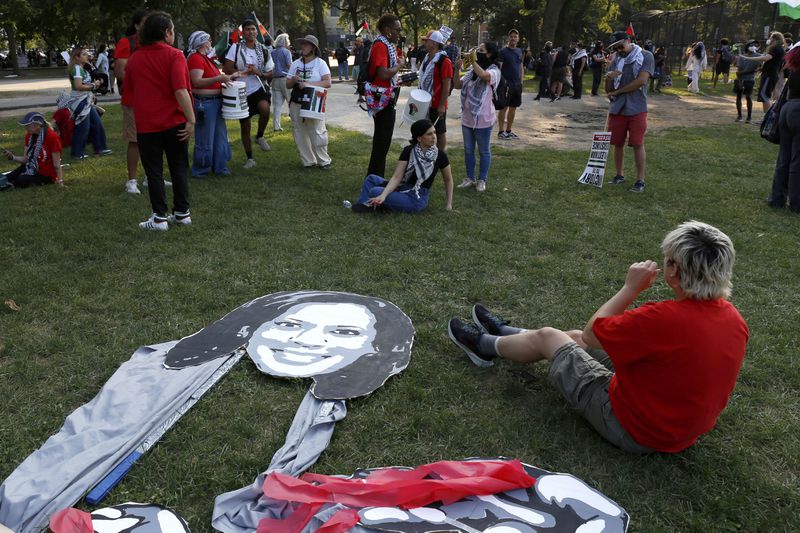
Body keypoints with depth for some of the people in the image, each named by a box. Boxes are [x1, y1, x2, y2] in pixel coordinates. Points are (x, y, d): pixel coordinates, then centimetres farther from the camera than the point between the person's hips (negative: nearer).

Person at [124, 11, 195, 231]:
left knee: (154, 172, 6)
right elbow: (181, 91, -19)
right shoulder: (174, 56, -7)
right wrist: (191, 120, -18)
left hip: (146, 124, 2)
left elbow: (129, 89, 19)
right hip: (175, 122, -2)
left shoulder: (134, 59, 8)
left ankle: (160, 218, 6)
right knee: (179, 168, 11)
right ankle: (182, 213, 16)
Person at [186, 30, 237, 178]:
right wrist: (218, 78, -29)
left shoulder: (206, 58, 16)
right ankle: (200, 170, 9)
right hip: (204, 103, -10)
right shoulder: (196, 58, -14)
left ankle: (219, 167, 24)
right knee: (205, 139, -3)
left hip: (215, 101, 10)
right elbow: (197, 82, -24)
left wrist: (230, 77, 20)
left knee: (220, 136, 15)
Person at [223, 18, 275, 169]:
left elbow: (270, 74, 6)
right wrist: (244, 72, -19)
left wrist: (258, 73, -15)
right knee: (244, 126, 7)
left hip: (259, 89, 0)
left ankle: (260, 136, -8)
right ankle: (250, 158, 23)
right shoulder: (236, 48, -3)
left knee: (264, 108, -35)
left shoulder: (264, 50, 3)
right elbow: (227, 69, -7)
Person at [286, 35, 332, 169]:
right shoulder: (296, 64, 13)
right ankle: (308, 161, 16)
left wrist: (308, 84, -18)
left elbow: (327, 83, -12)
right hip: (296, 105, 5)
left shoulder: (320, 63, 0)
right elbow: (288, 85, 14)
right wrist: (294, 80, -9)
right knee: (300, 135, 5)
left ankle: (324, 161, 9)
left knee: (317, 134, -6)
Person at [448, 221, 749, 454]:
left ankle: (487, 345, 38)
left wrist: (631, 288, -11)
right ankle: (503, 332, 45)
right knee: (575, 337, 21)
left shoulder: (664, 318, -35)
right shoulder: (734, 319, -11)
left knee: (547, 337, 9)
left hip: (634, 431, -7)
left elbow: (592, 331, -20)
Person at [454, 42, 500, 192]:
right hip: (467, 117, 7)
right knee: (468, 150, 14)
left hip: (483, 119, -7)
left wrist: (474, 61, -27)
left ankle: (482, 180, 20)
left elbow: (484, 75, -36)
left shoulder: (494, 70, -12)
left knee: (483, 151, 8)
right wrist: (457, 69, -6)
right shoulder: (472, 70, 8)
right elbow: (458, 85, 6)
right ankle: (470, 178, 26)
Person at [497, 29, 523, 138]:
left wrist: (521, 81, 13)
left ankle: (509, 131, 18)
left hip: (517, 84, 6)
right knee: (504, 107, -3)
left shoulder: (519, 51, 13)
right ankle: (501, 131, 2)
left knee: (513, 107, 10)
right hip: (506, 83, -6)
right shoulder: (503, 52, -7)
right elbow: (499, 68, -11)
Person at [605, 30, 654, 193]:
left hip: (637, 109, -4)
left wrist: (617, 91, -9)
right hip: (617, 109, 4)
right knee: (618, 143, 8)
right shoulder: (615, 61, 10)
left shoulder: (645, 56, -3)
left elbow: (641, 81, -16)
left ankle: (640, 180, 1)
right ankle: (619, 175, 23)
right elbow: (608, 90, 10)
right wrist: (608, 79, -13)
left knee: (638, 144, -4)